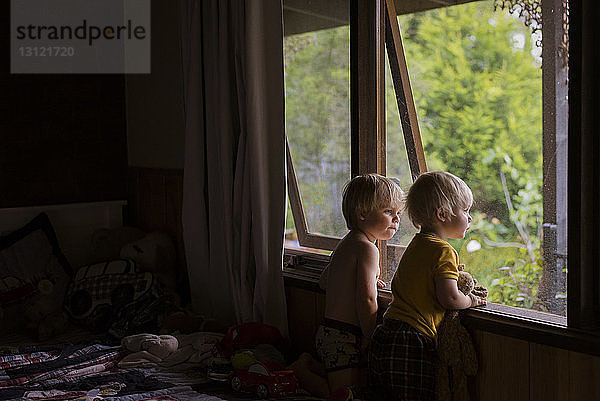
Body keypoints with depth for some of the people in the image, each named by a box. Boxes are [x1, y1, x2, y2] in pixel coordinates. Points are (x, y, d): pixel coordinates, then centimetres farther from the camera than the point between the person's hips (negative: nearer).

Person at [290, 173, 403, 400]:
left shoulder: (346, 244, 15)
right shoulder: (367, 248, -16)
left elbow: (324, 282, 29)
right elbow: (366, 300, -24)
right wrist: (371, 339, -14)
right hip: (345, 336, -10)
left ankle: (308, 365, 16)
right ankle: (300, 372, -4)